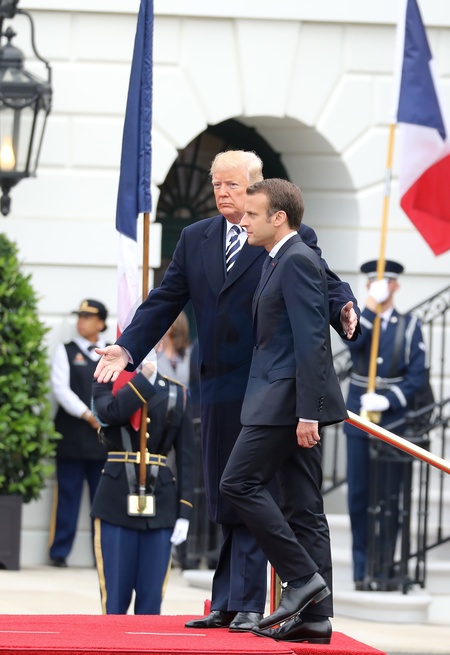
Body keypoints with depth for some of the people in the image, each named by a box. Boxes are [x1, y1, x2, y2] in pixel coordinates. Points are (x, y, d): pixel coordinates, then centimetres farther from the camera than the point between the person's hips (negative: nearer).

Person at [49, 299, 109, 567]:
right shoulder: (66, 351, 7)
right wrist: (88, 415, -12)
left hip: (106, 437, 2)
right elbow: (61, 389, -4)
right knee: (68, 495, -2)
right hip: (73, 435, -2)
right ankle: (59, 552, 3)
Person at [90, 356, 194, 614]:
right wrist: (144, 378, -11)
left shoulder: (178, 393, 8)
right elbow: (112, 413, -18)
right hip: (117, 502, -1)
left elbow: (186, 457, 6)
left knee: (151, 599, 2)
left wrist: (185, 512, 0)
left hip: (161, 503, 1)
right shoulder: (106, 384, 6)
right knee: (115, 599, -1)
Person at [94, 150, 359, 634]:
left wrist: (344, 309, -25)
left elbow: (327, 284, -2)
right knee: (224, 502, 8)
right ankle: (226, 606, 14)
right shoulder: (195, 239, 14)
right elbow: (165, 301, 14)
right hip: (219, 388, 5)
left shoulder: (294, 238, 1)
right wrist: (127, 347, 4)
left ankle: (246, 604, -2)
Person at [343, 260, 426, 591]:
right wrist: (372, 304, -19)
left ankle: (384, 569, 7)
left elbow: (417, 375, -1)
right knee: (359, 497, 2)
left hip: (392, 420, -1)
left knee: (389, 498, 1)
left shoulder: (409, 326, 5)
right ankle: (362, 570, 7)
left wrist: (387, 401, -13)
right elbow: (353, 343, -15)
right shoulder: (359, 318, 9)